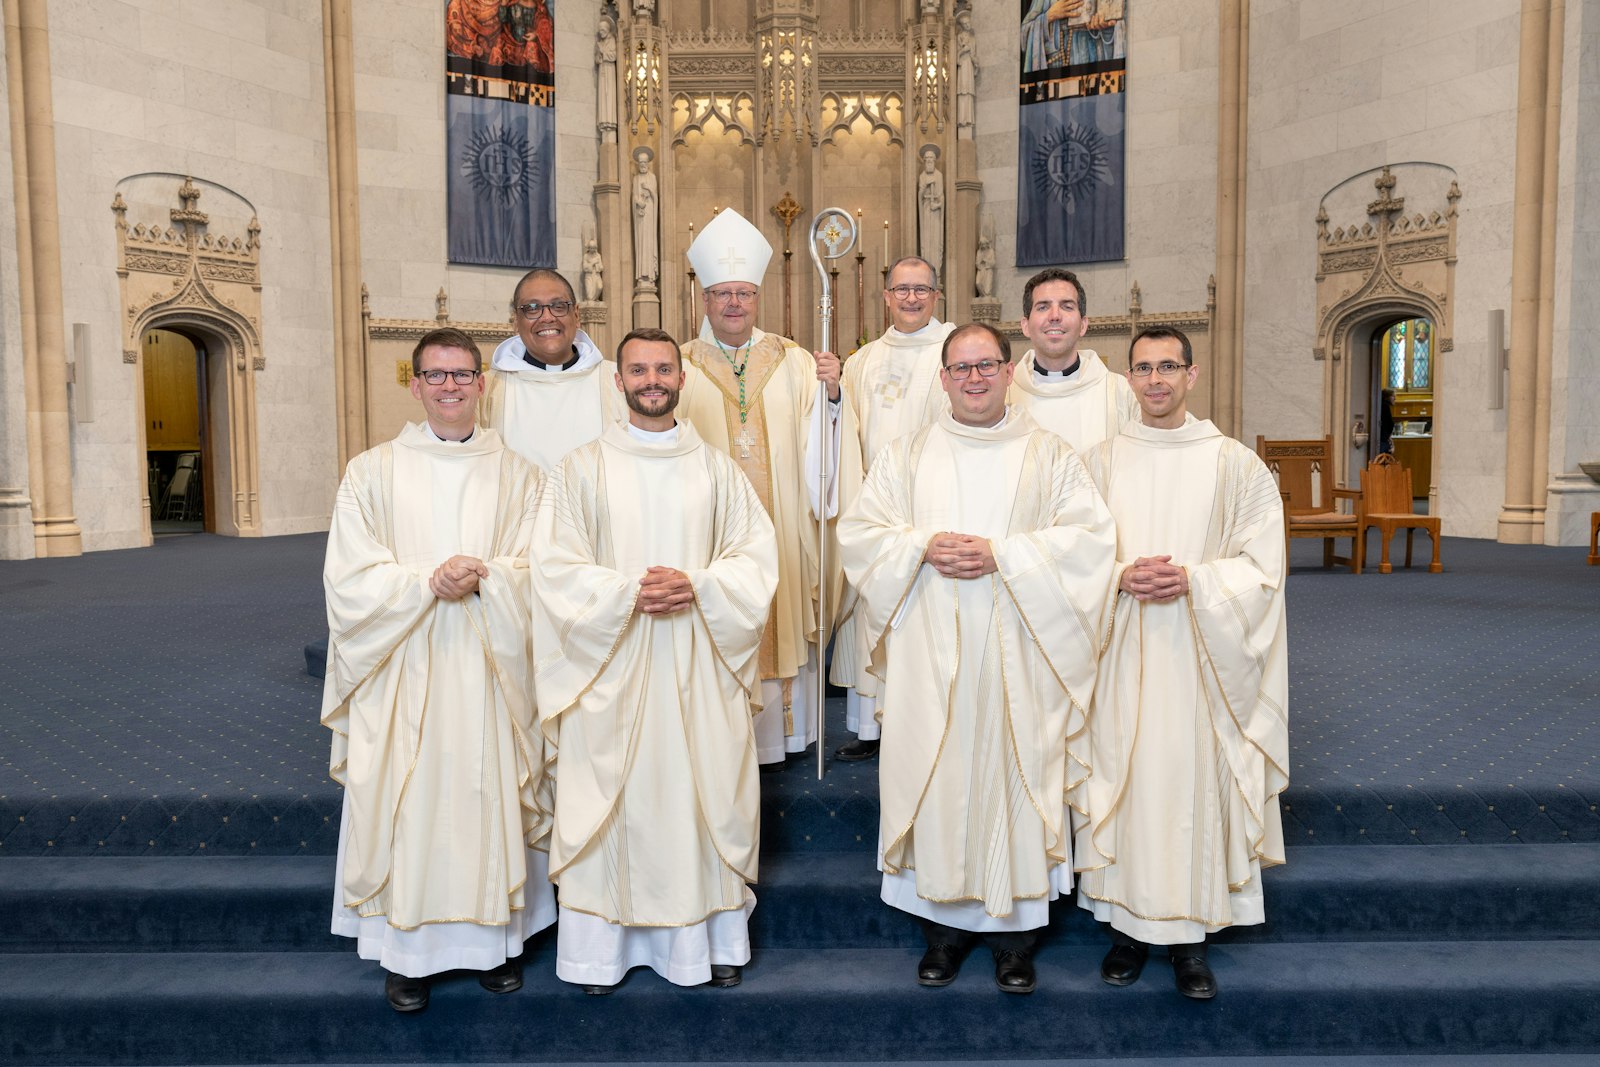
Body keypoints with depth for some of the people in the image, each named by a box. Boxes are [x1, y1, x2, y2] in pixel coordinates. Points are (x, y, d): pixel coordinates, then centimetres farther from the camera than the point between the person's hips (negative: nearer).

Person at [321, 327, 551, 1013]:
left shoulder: (515, 475, 6)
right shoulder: (372, 473, 4)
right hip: (405, 675, -1)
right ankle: (407, 951, 18)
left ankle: (495, 938, 23)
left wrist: (481, 577, -19)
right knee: (406, 802, 3)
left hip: (489, 671, 1)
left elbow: (535, 571, -1)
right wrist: (427, 580, -17)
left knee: (489, 796, 7)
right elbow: (349, 577, -4)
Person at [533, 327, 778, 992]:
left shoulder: (716, 469, 8)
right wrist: (628, 591, -17)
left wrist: (696, 585, -14)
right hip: (612, 667, -1)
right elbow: (558, 568, -3)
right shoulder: (583, 469, 3)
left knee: (706, 793, 5)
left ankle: (713, 938, 20)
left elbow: (757, 557, 3)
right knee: (612, 800, 3)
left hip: (700, 663, 2)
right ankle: (603, 945, 17)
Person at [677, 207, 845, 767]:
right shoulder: (678, 368, 2)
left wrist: (831, 394, -13)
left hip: (779, 526, 2)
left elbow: (817, 446, 1)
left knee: (778, 617, 6)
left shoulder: (794, 362, 7)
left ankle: (773, 732, 20)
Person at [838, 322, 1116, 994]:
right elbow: (858, 530, 5)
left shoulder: (1050, 455, 7)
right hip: (930, 656, 1)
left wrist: (1003, 554, -15)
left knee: (1015, 773, 1)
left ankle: (1015, 932, 16)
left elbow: (1090, 534, -4)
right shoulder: (909, 455, 11)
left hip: (1017, 657, -1)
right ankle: (943, 926, 18)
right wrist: (924, 546, -12)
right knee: (934, 778, 2)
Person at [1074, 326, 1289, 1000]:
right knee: (1126, 775, 4)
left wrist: (1193, 579, -16)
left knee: (1195, 777, 2)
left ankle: (1190, 932, 16)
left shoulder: (1235, 464, 2)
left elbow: (1261, 565, -1)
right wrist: (1121, 577, -13)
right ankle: (1129, 923, 19)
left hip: (1201, 654, -1)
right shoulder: (1102, 461, 7)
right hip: (1122, 655, 1)